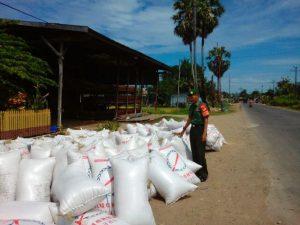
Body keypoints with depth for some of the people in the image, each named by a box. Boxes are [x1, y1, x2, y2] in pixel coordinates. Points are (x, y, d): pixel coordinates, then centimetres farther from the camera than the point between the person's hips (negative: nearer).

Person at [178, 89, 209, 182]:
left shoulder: (202, 106, -13)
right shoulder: (192, 106, 12)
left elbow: (206, 120, -15)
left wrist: (204, 133, -21)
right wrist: (183, 130, 26)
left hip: (200, 129, -8)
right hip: (193, 129, 8)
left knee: (200, 153, -4)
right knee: (194, 152, 13)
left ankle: (203, 174, 9)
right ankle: (197, 172, 25)